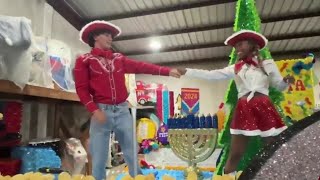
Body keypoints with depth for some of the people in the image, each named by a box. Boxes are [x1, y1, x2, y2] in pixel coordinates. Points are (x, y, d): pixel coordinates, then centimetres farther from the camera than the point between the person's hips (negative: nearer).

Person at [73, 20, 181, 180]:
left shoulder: (119, 59, 15)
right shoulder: (84, 60, 4)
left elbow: (141, 67, 9)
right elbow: (82, 89, -2)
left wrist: (167, 71, 2)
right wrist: (94, 110, -14)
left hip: (122, 111, 4)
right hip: (102, 111, -3)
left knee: (132, 154, 9)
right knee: (99, 158, 4)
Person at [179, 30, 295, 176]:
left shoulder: (268, 64, 10)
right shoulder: (235, 68, 12)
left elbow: (279, 86, 16)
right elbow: (210, 75, 6)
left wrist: (286, 81, -8)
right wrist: (184, 71, 1)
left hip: (264, 108, 0)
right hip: (243, 111, 1)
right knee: (235, 153, 3)